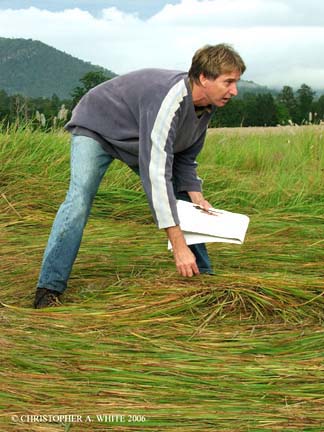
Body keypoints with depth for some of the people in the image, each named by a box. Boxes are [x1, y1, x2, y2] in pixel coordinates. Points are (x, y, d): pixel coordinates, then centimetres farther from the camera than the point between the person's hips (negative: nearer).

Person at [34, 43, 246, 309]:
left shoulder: (207, 105, -13)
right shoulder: (168, 100, -41)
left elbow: (185, 157, 3)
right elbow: (156, 173, -46)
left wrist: (194, 193, -16)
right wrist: (179, 246, -46)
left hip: (142, 139, 8)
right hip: (96, 127, -8)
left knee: (183, 201, 3)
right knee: (79, 199, -26)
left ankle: (203, 275, 12)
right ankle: (49, 288, -21)